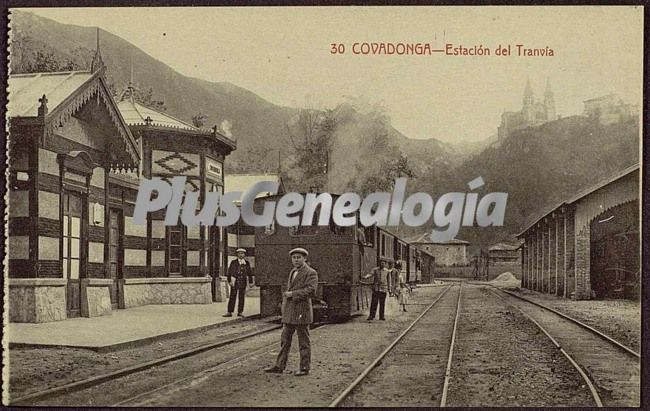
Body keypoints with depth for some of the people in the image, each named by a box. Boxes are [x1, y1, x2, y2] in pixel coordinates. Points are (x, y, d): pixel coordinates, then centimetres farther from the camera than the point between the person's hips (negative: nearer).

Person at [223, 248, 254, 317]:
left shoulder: (247, 263, 9)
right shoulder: (233, 262, 3)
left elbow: (249, 273, 12)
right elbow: (229, 272, 1)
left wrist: (251, 282, 6)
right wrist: (229, 281, -9)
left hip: (243, 282, 2)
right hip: (234, 281, -2)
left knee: (242, 297, 2)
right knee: (232, 297, -4)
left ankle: (240, 312, 7)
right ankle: (229, 312, -3)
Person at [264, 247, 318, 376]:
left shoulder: (311, 273, -7)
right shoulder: (292, 272, 17)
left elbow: (311, 291, -20)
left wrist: (292, 294, -17)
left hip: (302, 313, -7)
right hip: (289, 313, 8)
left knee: (304, 342, 0)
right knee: (285, 340, 9)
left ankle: (305, 368, 7)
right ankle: (279, 366, 13)